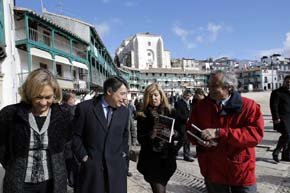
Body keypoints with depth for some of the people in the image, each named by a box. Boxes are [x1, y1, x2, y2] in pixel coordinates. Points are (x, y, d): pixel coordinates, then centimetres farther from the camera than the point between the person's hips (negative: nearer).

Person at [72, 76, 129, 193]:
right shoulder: (84, 107, -8)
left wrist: (123, 154, 8)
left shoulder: (124, 111, 4)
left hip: (117, 167, 3)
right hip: (91, 166, -3)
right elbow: (75, 135, -2)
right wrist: (83, 156, -6)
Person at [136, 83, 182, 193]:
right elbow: (140, 138, -7)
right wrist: (151, 134, -24)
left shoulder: (170, 113, 0)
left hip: (167, 158, 2)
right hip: (151, 159, -2)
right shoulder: (143, 116, -4)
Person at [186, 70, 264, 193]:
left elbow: (256, 133, -22)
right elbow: (190, 130, 7)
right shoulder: (201, 106, -1)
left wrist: (219, 133, -28)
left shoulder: (248, 106, -11)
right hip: (212, 171, 3)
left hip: (241, 172, -2)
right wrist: (200, 139, -16)